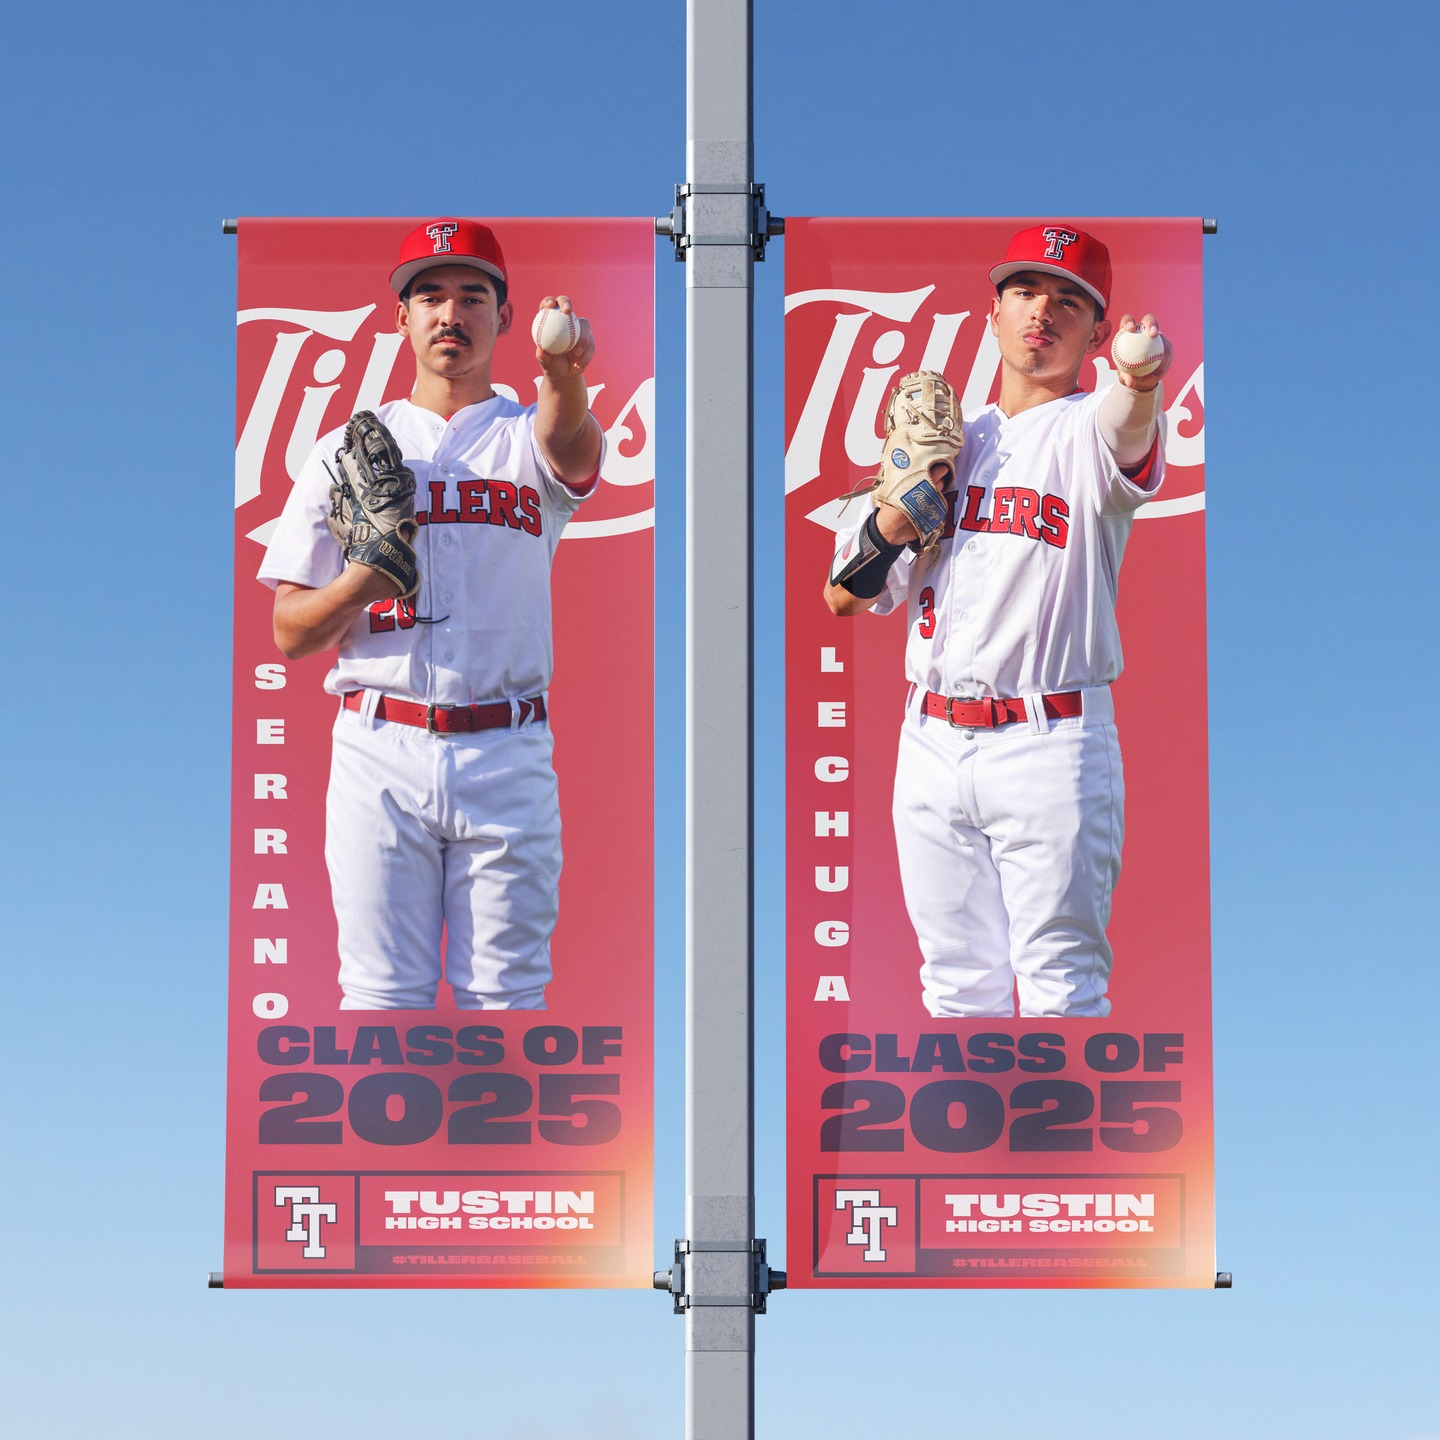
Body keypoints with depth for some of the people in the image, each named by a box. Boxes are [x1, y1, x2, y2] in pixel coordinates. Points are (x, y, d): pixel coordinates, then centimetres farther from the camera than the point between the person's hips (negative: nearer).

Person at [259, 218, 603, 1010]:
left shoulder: (528, 436, 8)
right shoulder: (345, 451, 11)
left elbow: (573, 447, -20)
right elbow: (291, 633, 8)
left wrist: (566, 379, -44)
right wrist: (363, 575, -14)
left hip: (509, 757, 0)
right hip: (381, 754, 1)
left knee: (507, 995, 2)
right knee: (383, 997, 1)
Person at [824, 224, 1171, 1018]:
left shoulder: (1085, 432, -2)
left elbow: (1128, 428, -30)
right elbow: (845, 594, 12)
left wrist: (1142, 380, -53)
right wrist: (906, 499, -5)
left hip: (1053, 745, -6)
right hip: (932, 742, 6)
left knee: (1061, 988, -7)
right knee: (956, 985, 11)